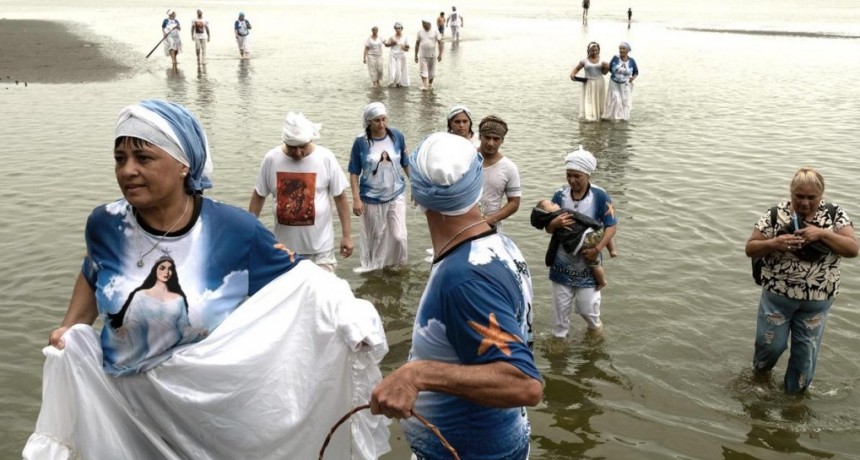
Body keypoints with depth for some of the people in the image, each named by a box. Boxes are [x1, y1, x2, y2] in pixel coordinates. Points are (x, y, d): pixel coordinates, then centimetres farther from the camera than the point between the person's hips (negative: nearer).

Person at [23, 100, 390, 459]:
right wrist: (69, 329, 0)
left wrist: (348, 311, -26)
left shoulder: (233, 230, -17)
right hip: (126, 406, 2)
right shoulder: (105, 225, -9)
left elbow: (298, 280, -10)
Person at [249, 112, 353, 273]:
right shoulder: (271, 159, -6)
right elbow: (259, 195, 5)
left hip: (320, 245, -2)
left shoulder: (326, 158, -10)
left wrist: (347, 235, -2)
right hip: (284, 245, 2)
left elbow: (340, 197, -3)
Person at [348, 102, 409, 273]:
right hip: (371, 199, -1)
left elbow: (406, 164, 4)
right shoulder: (360, 142, -12)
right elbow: (354, 173, -7)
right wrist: (356, 199, -12)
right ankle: (373, 266, 34)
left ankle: (398, 265, 28)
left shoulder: (397, 136, -7)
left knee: (399, 236, 2)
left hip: (396, 196, 1)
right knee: (375, 237, 12)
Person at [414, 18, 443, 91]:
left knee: (432, 71, 10)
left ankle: (430, 84, 31)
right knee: (423, 71, -9)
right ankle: (424, 86, -14)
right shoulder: (420, 32, 2)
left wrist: (440, 54, -13)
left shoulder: (435, 31, -4)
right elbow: (417, 44, 8)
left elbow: (440, 42, -5)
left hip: (433, 55, -1)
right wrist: (416, 55, 7)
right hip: (422, 55, 1)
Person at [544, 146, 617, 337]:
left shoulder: (599, 196, -14)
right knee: (560, 306, 12)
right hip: (562, 262, 2)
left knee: (587, 307, 7)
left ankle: (595, 327, 40)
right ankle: (558, 336, 34)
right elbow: (548, 228, -1)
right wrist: (555, 224, -24)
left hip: (587, 263, -2)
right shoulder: (560, 195, -7)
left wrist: (597, 249, -22)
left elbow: (612, 226, -10)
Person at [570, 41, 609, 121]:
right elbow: (577, 68, 4)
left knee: (599, 100, 9)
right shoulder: (584, 61, -5)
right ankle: (588, 117, -5)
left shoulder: (601, 60, 2)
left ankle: (598, 116, 21)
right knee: (588, 100, -7)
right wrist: (572, 74, -15)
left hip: (599, 83, 3)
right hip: (589, 83, -2)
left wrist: (607, 68, -13)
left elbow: (604, 72, 7)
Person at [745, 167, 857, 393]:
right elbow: (750, 249, -8)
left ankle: (795, 392, 37)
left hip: (817, 299, 1)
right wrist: (773, 243, -28)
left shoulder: (835, 214, -6)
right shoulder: (776, 214, -10)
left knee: (806, 350, 14)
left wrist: (822, 233, -26)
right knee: (770, 343, 10)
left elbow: (853, 249, -13)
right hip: (778, 294, -1)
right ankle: (759, 372, 42)